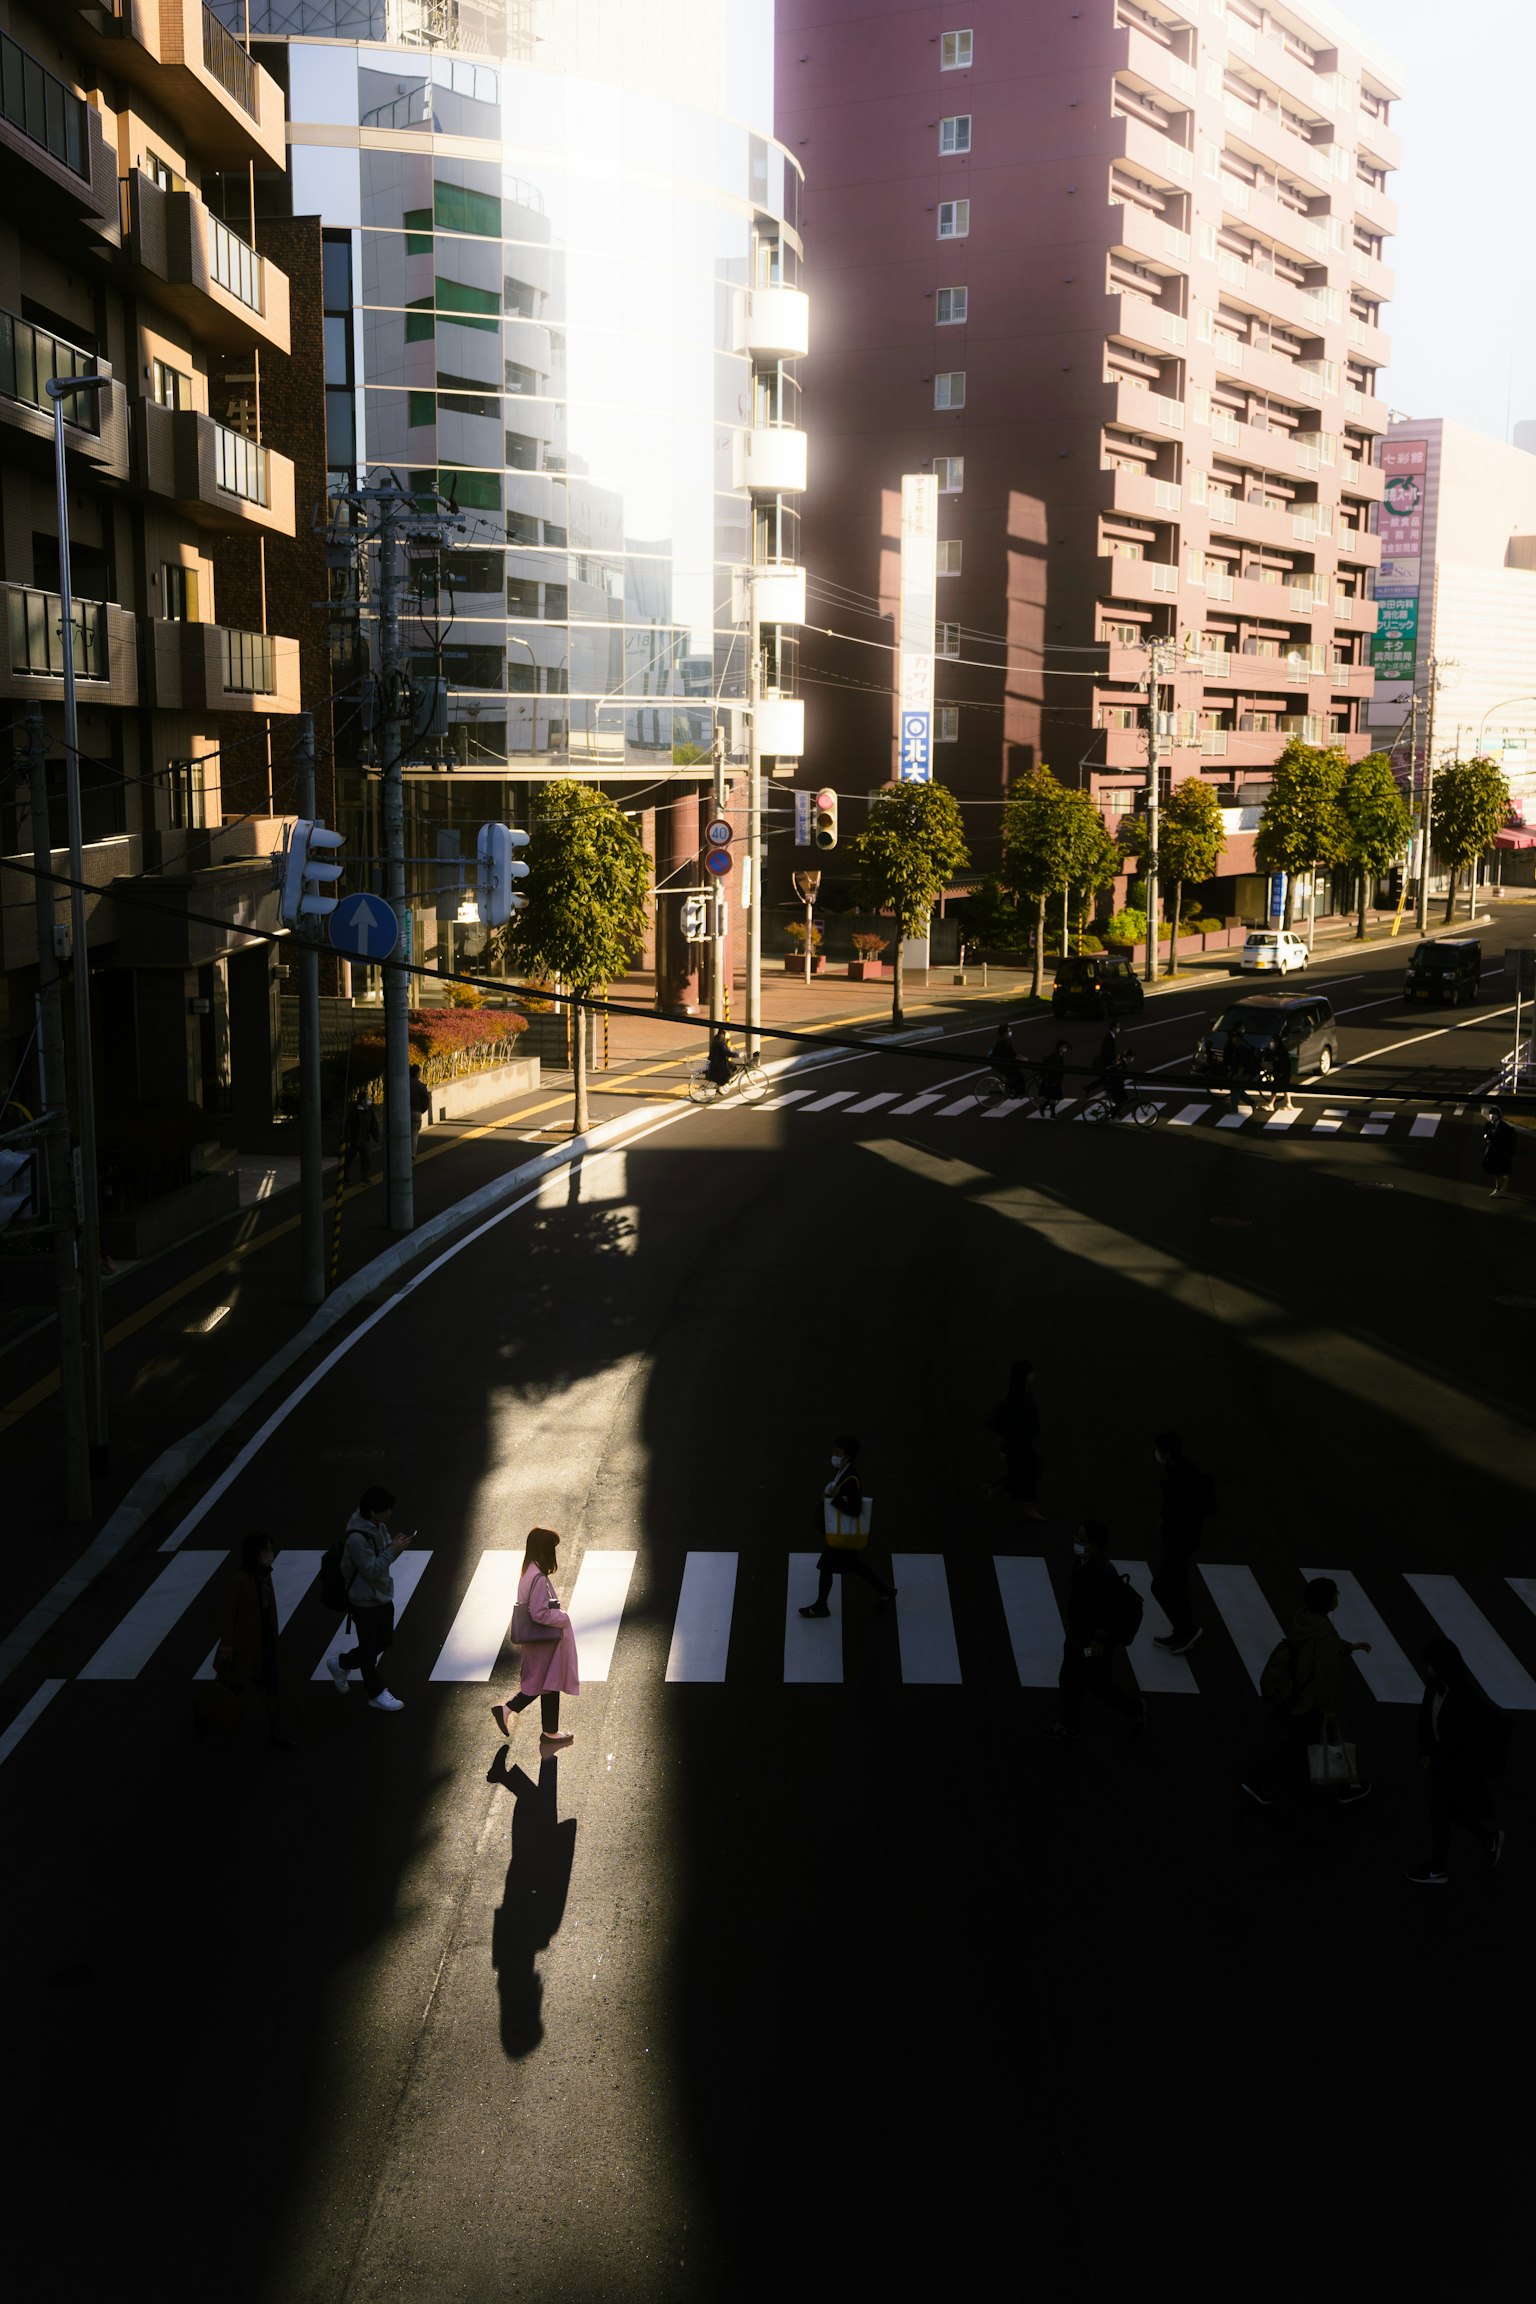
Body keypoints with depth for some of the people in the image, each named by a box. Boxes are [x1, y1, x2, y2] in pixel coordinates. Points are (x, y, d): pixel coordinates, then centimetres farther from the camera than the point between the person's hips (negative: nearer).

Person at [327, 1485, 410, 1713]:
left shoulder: (379, 1526, -3)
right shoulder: (357, 1538, -30)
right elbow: (371, 1570, -27)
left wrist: (395, 1545, -11)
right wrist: (393, 1551, -27)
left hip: (383, 1596, 9)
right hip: (365, 1602, -9)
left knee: (385, 1640, 21)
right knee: (370, 1648, 9)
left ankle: (341, 1664, 40)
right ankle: (377, 1694, 27)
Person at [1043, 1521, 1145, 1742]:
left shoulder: (1102, 1573, -34)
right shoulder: (1082, 1560, -6)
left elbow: (1106, 1611, -28)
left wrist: (1099, 1642, -21)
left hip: (1094, 1641, -8)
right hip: (1077, 1635, 8)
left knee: (1102, 1687, 12)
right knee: (1069, 1683, 18)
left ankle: (1136, 1708, 36)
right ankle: (1068, 1728, 32)